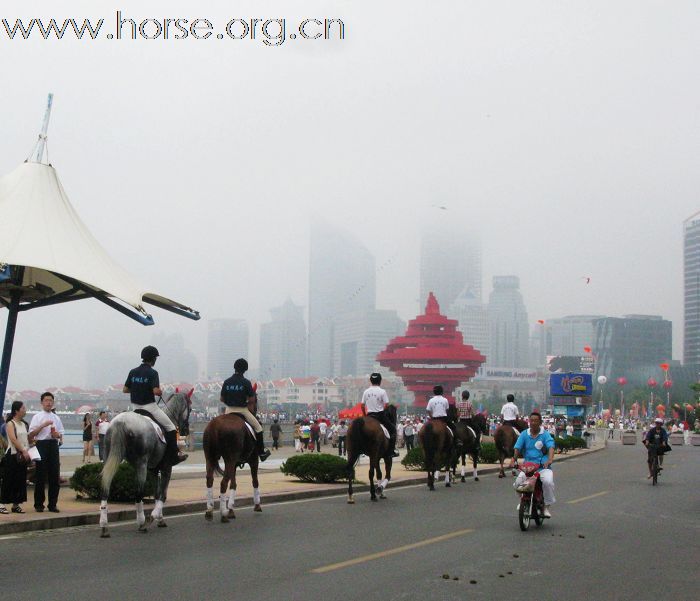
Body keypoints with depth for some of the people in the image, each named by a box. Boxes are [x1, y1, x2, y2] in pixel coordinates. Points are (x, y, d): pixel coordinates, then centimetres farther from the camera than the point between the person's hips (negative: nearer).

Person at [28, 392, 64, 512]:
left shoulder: (56, 418, 15)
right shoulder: (37, 417, 3)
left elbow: (61, 434, 18)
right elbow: (32, 433, -5)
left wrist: (57, 434, -4)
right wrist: (43, 425, -16)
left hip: (53, 445, 4)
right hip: (41, 444, -4)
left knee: (54, 475, 3)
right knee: (40, 475, -1)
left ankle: (53, 504, 10)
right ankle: (39, 504, 8)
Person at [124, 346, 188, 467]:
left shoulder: (133, 372, 5)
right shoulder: (152, 373, -15)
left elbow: (125, 390, 7)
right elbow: (156, 391, -25)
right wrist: (161, 392, -3)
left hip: (135, 407, 7)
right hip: (149, 406, -7)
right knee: (170, 427, 4)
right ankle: (174, 456, 0)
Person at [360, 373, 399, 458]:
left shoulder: (366, 392, 4)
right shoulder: (382, 391, -9)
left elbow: (362, 406, 6)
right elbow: (386, 405, -12)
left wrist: (365, 415, 17)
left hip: (370, 415, 4)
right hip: (380, 415, -4)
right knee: (392, 429, 8)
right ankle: (391, 450, 1)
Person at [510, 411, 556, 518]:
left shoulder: (545, 434, 2)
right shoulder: (524, 434, 8)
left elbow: (551, 447, -14)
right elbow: (517, 448, -1)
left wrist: (550, 459, -33)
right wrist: (513, 459, -20)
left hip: (543, 466, -2)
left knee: (548, 481, -31)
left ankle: (547, 506, -9)